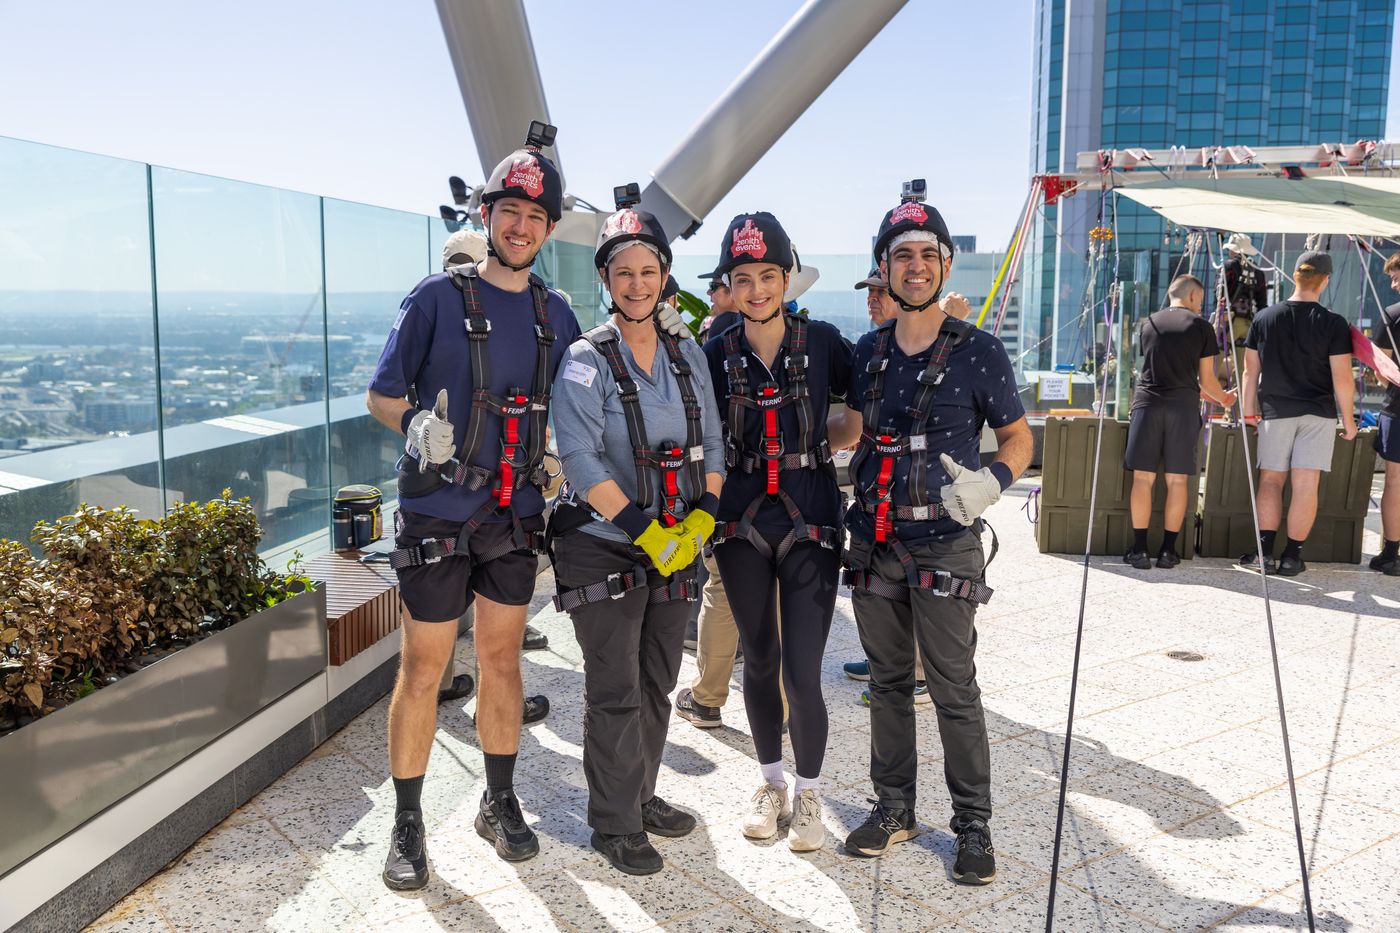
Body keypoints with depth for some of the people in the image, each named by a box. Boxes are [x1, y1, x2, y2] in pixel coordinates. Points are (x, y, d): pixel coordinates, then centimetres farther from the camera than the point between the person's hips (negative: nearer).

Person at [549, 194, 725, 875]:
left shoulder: (687, 354, 8)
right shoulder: (586, 360, -8)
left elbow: (712, 446, 8)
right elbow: (581, 459, -17)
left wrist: (697, 525, -7)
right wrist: (648, 532, -20)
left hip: (677, 547, 5)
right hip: (605, 548, -5)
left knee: (657, 684, 15)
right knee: (615, 692, 1)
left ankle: (642, 794, 33)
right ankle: (614, 824, 15)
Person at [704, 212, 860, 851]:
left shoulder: (822, 342, -2)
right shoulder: (718, 354, 3)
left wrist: (817, 443, -4)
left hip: (810, 523, -2)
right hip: (742, 523, 2)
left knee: (802, 672, -5)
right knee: (759, 660, 13)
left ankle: (808, 792, 18)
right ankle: (770, 780, 32)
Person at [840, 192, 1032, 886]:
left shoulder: (978, 351, -5)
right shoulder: (868, 351, 8)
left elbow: (1018, 438, 1)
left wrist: (990, 482, -17)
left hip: (945, 547, -4)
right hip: (874, 542, 5)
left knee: (954, 690, 0)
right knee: (888, 682, 13)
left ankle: (973, 824, 16)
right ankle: (894, 808, 28)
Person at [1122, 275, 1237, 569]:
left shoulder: (1148, 324, 13)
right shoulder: (1201, 326, 6)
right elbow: (1206, 379, 8)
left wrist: (1211, 396, 31)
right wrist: (1223, 398, 30)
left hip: (1147, 402, 1)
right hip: (1183, 406, -1)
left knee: (1143, 477, 1)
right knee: (1177, 480, 3)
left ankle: (1139, 550, 0)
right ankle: (1168, 550, 6)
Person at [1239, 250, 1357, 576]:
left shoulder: (1263, 318, 1)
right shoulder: (1333, 323, -6)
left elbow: (1250, 371, 5)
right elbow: (1342, 379, -7)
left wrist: (1249, 410, 15)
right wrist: (1348, 420, 4)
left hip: (1275, 412, 2)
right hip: (1318, 413, -2)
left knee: (1271, 479, 9)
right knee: (1306, 484, 0)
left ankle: (1264, 552, 2)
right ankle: (1291, 556, 3)